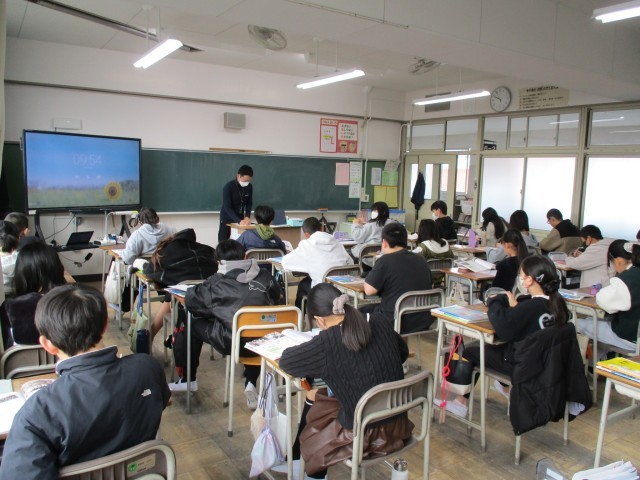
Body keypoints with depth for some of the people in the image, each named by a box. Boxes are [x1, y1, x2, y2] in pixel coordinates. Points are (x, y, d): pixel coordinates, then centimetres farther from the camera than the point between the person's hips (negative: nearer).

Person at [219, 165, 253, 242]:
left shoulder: (249, 187, -6)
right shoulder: (228, 187, -20)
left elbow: (249, 203, 2)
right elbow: (227, 207, -24)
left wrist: (247, 217, -16)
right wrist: (239, 221, -34)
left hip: (240, 218, 4)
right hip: (227, 218, -4)